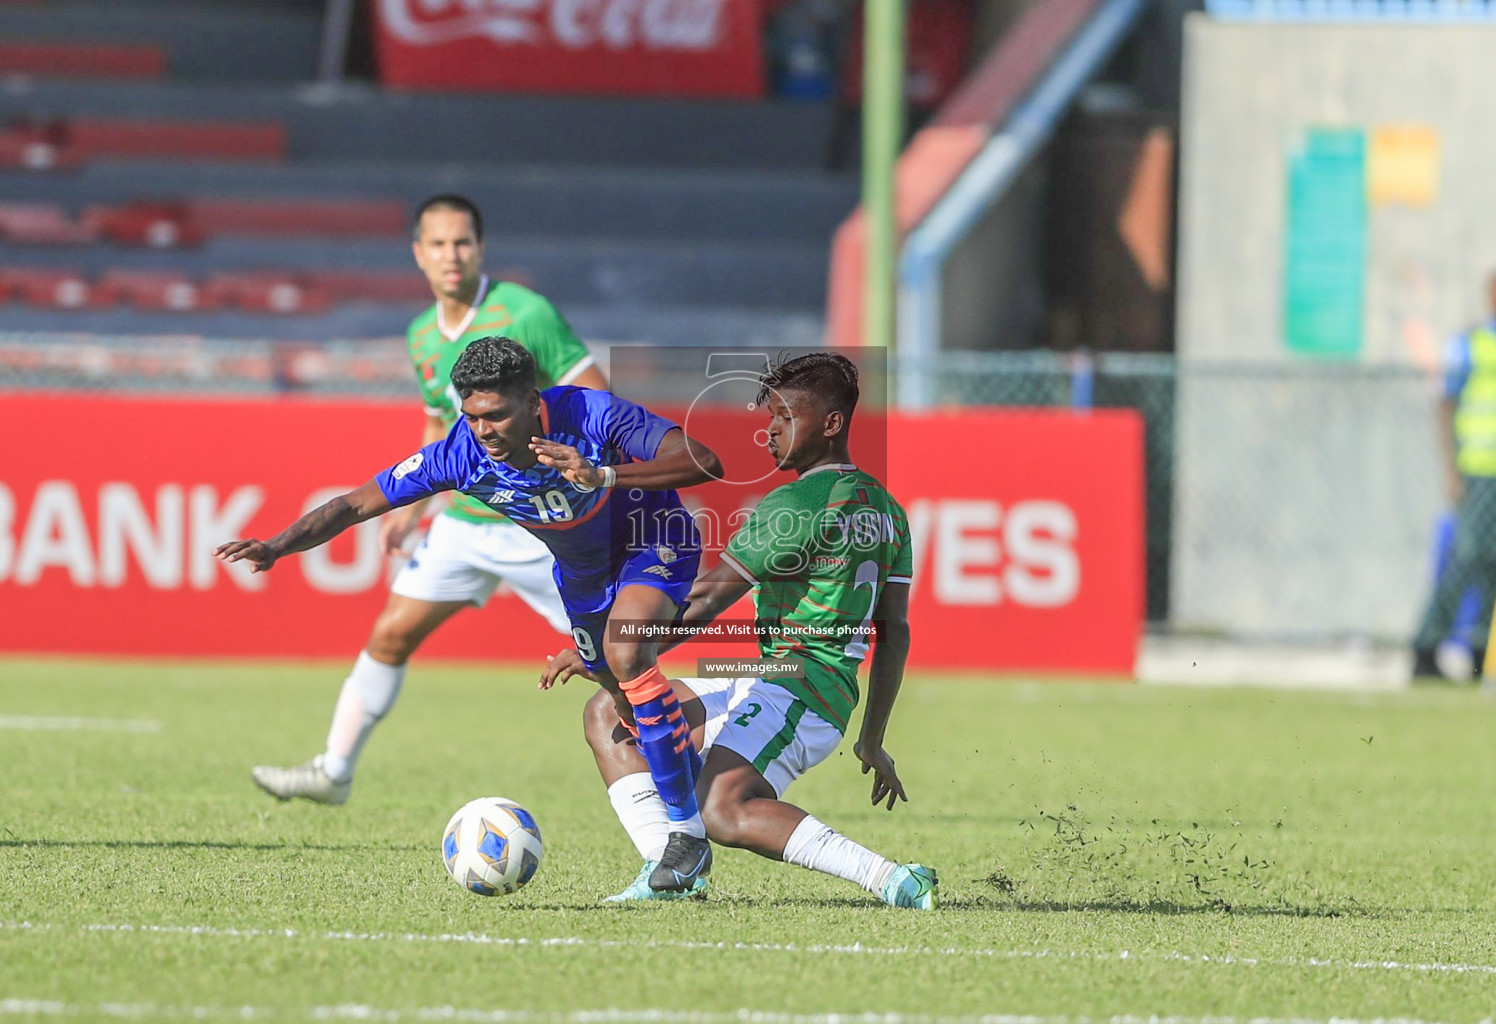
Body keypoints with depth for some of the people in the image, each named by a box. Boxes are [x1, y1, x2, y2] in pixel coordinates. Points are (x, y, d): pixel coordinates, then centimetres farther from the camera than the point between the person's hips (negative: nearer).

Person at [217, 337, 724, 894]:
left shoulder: (593, 415, -36)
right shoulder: (461, 454, -27)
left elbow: (706, 463, -44)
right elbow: (356, 504, -21)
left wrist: (605, 476, -55)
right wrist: (276, 547, -36)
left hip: (654, 541, -6)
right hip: (582, 571, 6)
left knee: (625, 653, -31)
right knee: (625, 705, 16)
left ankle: (687, 832, -22)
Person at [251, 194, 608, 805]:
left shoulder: (525, 314, -15)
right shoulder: (422, 337, 6)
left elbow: (599, 399, -15)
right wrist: (411, 507, 12)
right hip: (462, 521, 6)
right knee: (390, 635, 2)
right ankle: (334, 771, 13)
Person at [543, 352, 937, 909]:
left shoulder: (797, 504, -13)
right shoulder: (884, 508, 16)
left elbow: (705, 602, -13)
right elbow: (895, 632, 18)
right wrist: (872, 741, 23)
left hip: (794, 691, -10)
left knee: (724, 811, -33)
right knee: (608, 715, 15)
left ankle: (894, 879, -32)